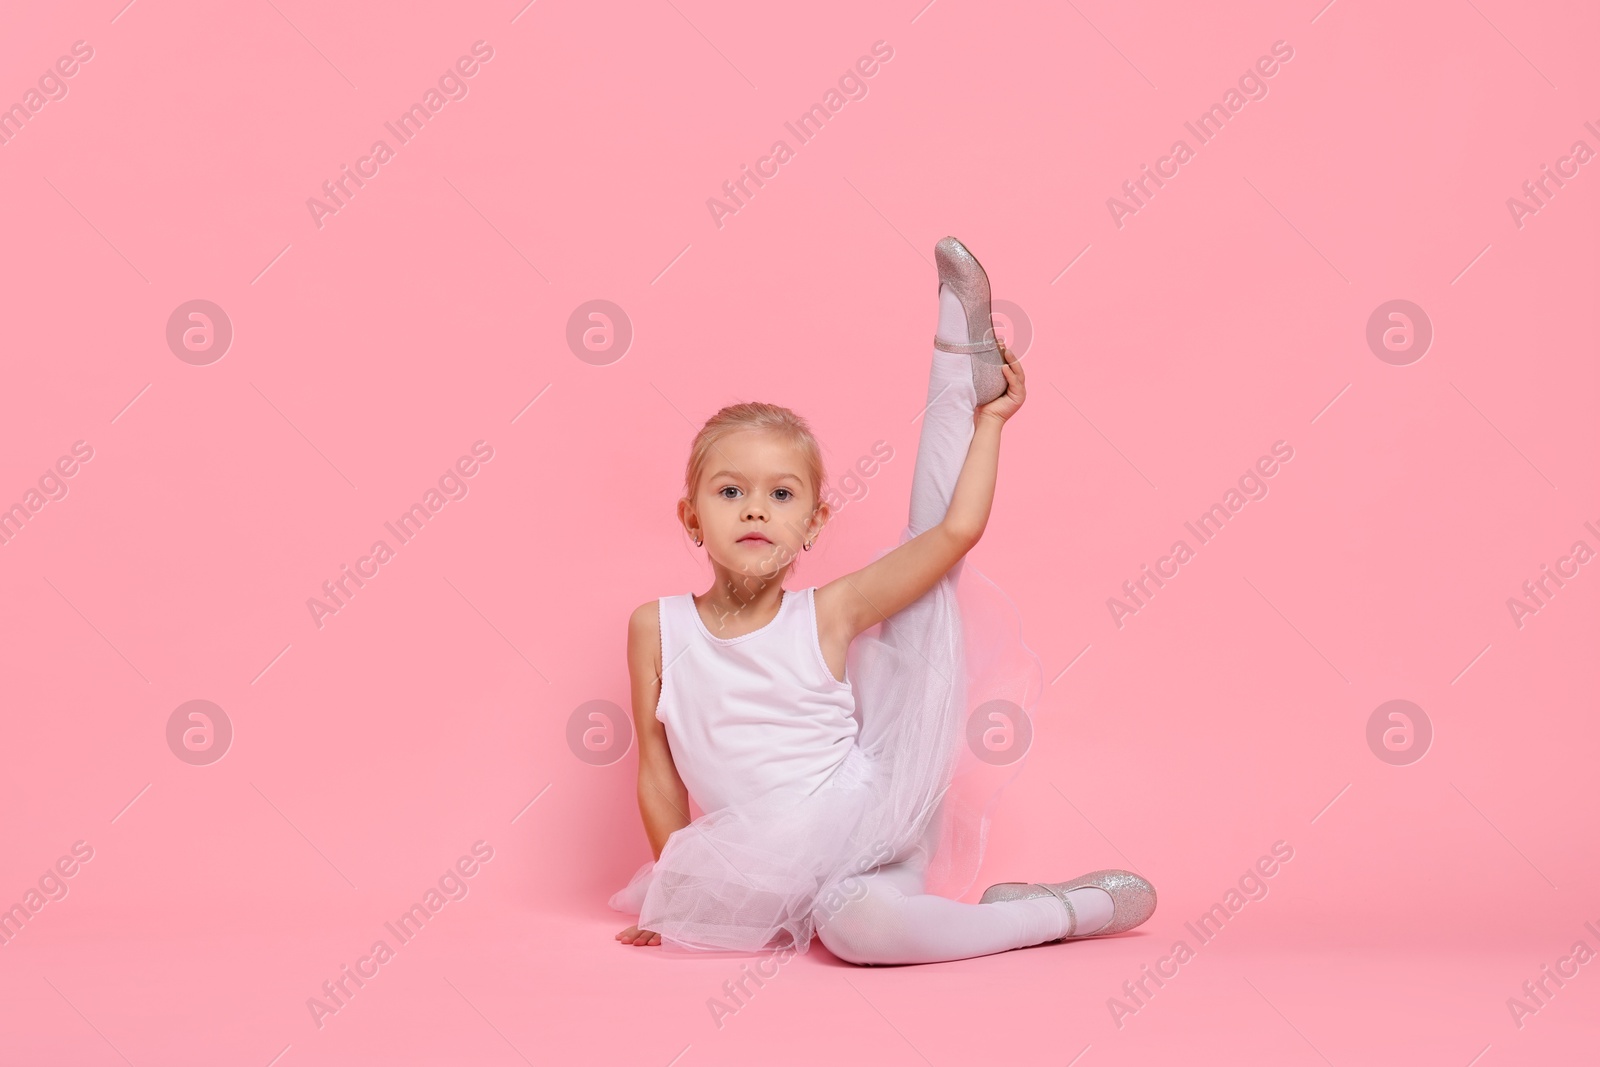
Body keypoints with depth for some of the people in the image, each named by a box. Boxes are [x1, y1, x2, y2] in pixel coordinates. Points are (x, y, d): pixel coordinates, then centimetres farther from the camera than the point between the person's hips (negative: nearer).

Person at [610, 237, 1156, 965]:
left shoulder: (826, 615, -6)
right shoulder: (657, 628, -5)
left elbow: (956, 531, -7)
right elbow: (659, 774, 3)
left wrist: (990, 421, 0)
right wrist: (678, 898, 3)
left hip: (881, 817, 0)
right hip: (795, 875, 0)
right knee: (853, 920, -40)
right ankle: (1057, 913, -20)